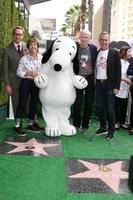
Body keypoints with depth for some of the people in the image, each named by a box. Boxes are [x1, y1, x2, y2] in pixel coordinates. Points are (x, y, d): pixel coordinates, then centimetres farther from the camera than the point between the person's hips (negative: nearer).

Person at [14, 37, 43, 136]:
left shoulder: (41, 57, 2)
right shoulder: (24, 59, -7)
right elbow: (18, 72, -6)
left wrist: (39, 75, -12)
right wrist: (28, 73, -19)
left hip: (37, 83, 4)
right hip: (26, 83, -4)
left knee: (34, 104, 11)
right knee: (22, 103, -4)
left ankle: (31, 124, 25)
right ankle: (17, 125, 4)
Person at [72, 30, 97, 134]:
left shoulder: (93, 48, -1)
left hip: (90, 78, 1)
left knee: (88, 104, 6)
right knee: (77, 103, 4)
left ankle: (85, 126, 19)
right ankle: (76, 124, 21)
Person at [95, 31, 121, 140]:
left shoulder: (114, 53, -2)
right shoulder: (96, 53, 9)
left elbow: (118, 71, -5)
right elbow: (94, 68, 11)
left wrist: (116, 86, -10)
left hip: (109, 84, -4)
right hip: (99, 83, 4)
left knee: (110, 108, -1)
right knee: (100, 107, 10)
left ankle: (111, 130, 9)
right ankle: (103, 127, 24)